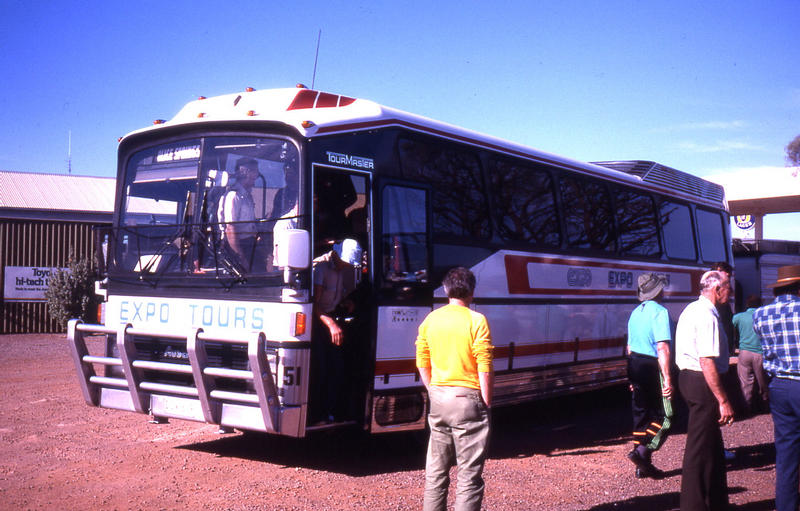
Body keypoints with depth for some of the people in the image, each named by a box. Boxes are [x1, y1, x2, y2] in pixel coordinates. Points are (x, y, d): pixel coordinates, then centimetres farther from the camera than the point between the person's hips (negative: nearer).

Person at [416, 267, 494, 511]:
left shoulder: (430, 320, 6)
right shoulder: (476, 320, -10)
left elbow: (422, 363, 10)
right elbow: (485, 369, -12)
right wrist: (486, 402, -4)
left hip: (438, 399, 5)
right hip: (467, 399, -5)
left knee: (436, 470, 15)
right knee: (469, 473, 2)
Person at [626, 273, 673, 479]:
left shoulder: (636, 312, 13)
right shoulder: (660, 312, -13)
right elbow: (662, 348, -22)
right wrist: (667, 378, -23)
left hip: (635, 364, 8)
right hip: (652, 367, -8)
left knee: (641, 413, 13)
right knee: (664, 415, 2)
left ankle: (642, 466, 18)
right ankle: (642, 451, -11)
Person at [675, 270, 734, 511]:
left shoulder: (691, 309, 15)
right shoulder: (707, 316, -19)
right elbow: (708, 361, -25)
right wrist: (723, 400, -23)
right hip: (702, 383, -11)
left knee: (713, 446, 20)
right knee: (700, 449, -2)